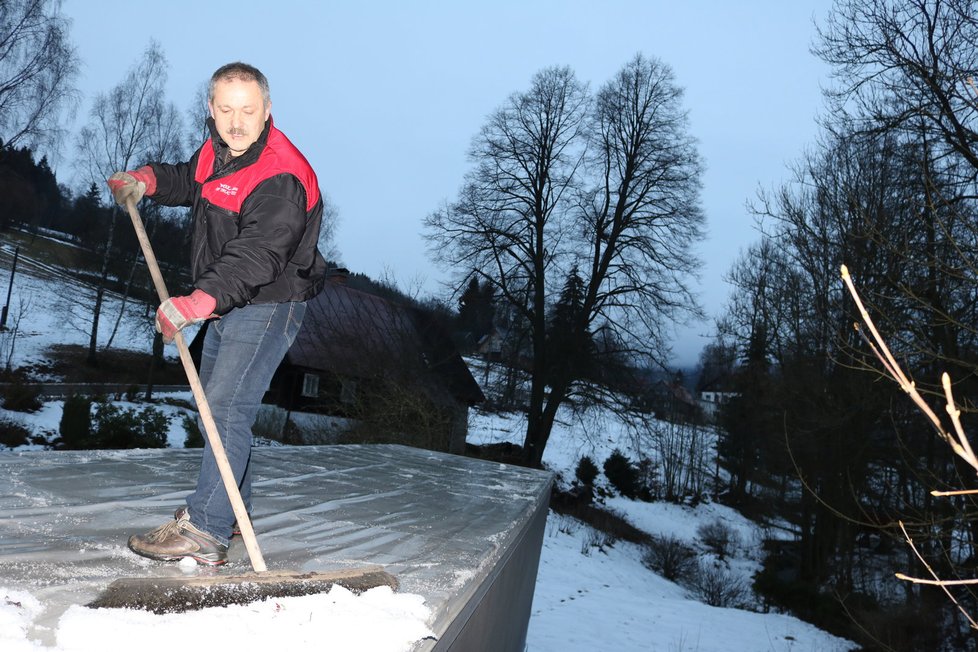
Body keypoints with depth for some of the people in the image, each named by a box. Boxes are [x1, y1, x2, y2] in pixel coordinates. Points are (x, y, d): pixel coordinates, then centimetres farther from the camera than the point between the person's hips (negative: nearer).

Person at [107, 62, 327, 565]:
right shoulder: (217, 150, 4)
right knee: (211, 402, 19)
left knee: (226, 407, -18)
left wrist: (197, 303, -48)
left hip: (268, 304, -10)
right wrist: (147, 180, 9)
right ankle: (230, 505, 34)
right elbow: (190, 183, 27)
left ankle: (205, 532, -14)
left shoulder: (281, 178, -26)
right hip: (227, 303, 10)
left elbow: (254, 259, -37)